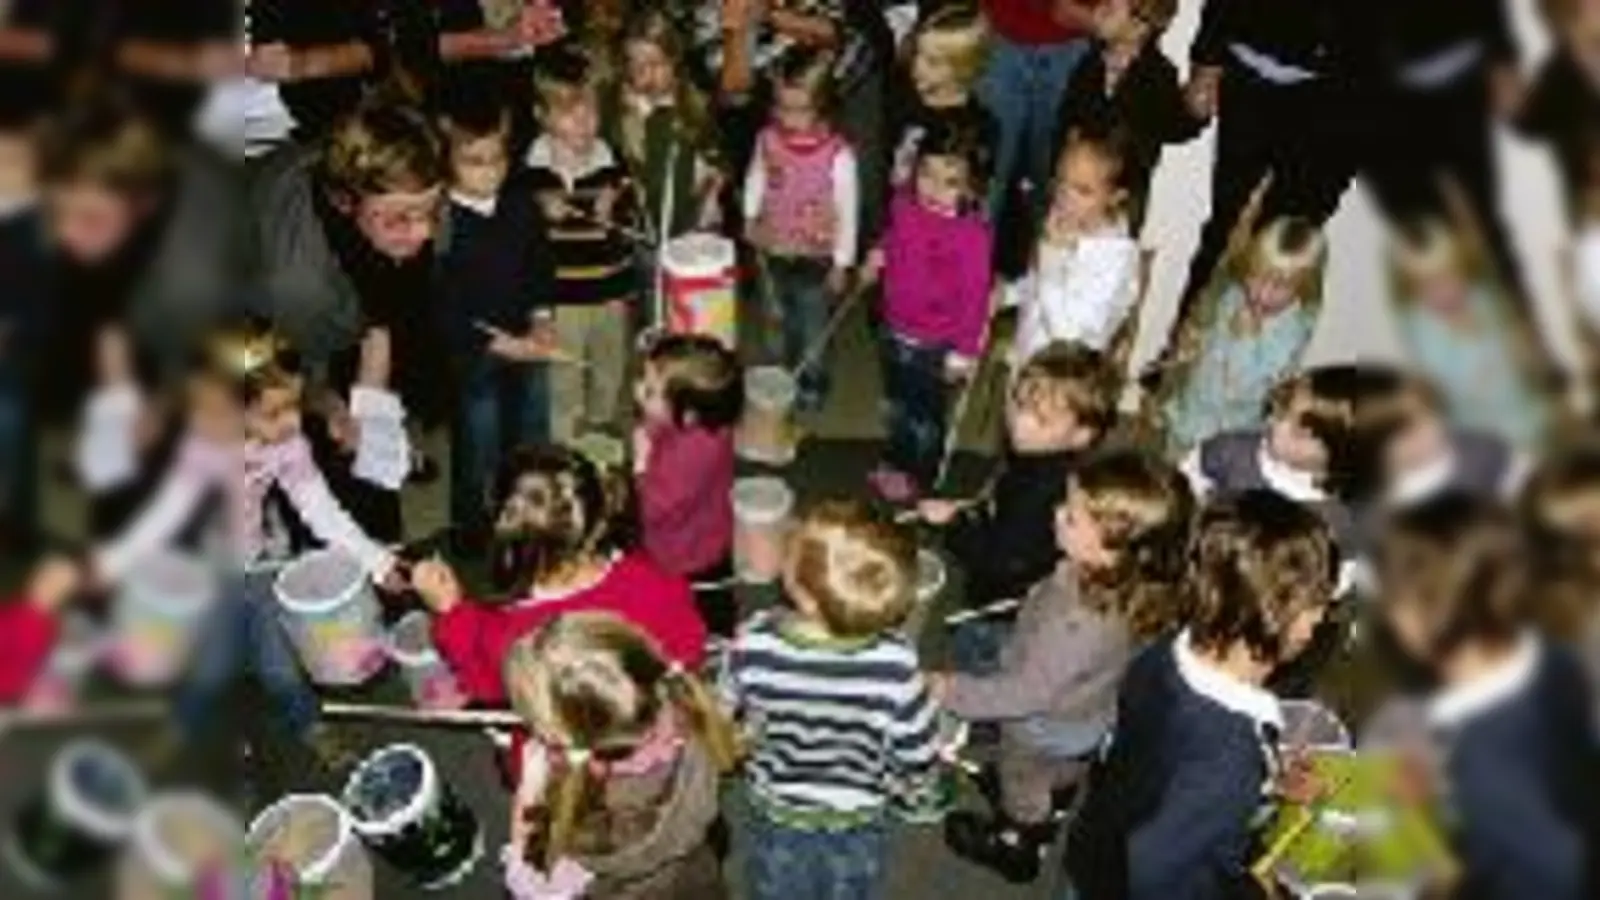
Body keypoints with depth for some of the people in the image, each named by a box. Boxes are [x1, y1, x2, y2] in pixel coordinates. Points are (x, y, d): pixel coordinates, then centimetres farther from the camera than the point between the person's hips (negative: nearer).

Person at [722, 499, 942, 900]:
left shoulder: (756, 646, -32)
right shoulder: (893, 664, -34)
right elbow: (920, 760, -20)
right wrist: (893, 783, 3)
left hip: (776, 824, 0)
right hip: (857, 830, 0)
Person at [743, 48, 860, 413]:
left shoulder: (838, 153, -25)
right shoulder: (768, 139, -13)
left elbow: (847, 210, -16)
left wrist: (842, 262, -10)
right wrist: (750, 216, 8)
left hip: (815, 256, -4)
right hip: (772, 250, 4)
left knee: (812, 323, 16)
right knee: (775, 319, 23)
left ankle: (812, 384, 37)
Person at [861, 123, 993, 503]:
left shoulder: (972, 234, -30)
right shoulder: (904, 204, -10)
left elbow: (975, 296, -23)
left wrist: (965, 351, -18)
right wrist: (879, 254, -3)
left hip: (935, 343, -6)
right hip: (896, 329, 6)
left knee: (925, 414, 16)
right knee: (896, 404, 28)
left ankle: (921, 476, 40)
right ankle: (895, 461, 51)